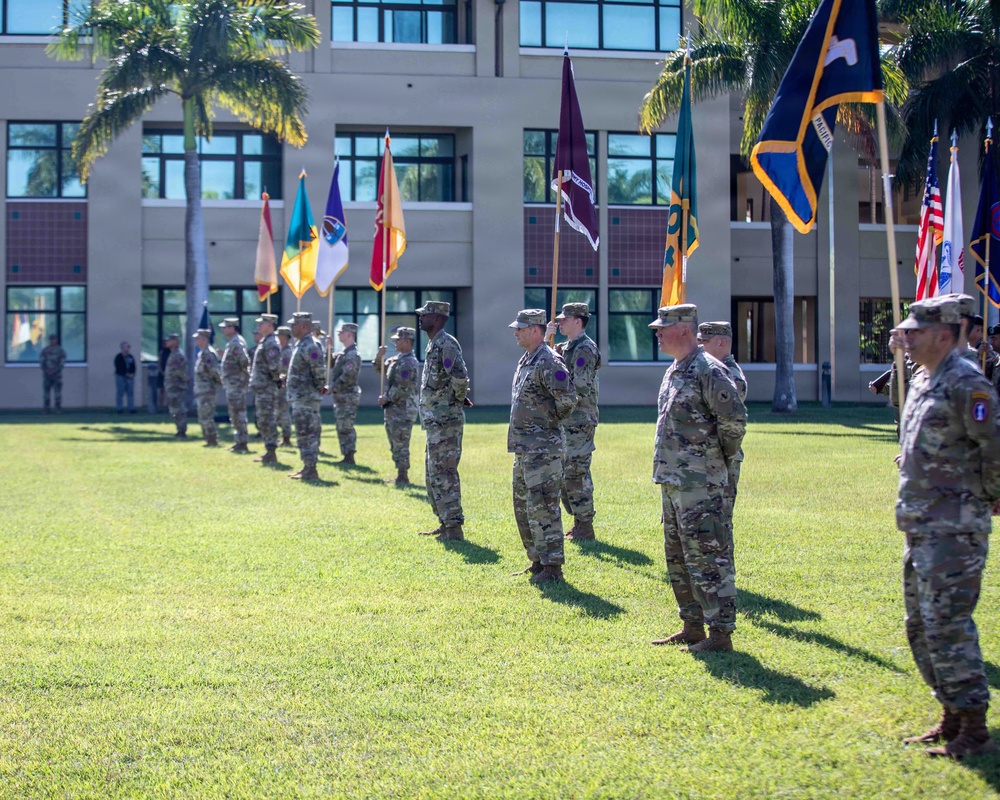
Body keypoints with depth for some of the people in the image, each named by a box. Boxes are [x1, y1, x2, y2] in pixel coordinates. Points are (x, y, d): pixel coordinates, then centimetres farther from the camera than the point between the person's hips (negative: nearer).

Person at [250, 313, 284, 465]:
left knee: (267, 421, -7)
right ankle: (269, 452, 19)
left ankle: (271, 454, -4)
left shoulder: (271, 343, -16)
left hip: (267, 389, -10)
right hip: (261, 388, 10)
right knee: (262, 421, 14)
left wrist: (276, 378, -10)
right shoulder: (264, 342, 17)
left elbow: (274, 366, -25)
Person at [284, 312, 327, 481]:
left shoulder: (309, 346, -18)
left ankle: (311, 470, -5)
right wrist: (288, 378, 14)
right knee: (304, 434, 14)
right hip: (299, 397, 11)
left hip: (306, 398, -11)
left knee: (307, 434, -8)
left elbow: (319, 370, -24)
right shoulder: (300, 345, 15)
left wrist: (319, 388, -12)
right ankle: (308, 467, 21)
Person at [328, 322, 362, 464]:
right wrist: (329, 350, 9)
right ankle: (347, 456, 16)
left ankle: (349, 457, -2)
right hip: (340, 396, 10)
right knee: (342, 428, 12)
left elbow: (347, 377, -22)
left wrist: (332, 388, -17)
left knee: (346, 428, -6)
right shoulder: (344, 353, 16)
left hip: (347, 396, -10)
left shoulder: (352, 355, -15)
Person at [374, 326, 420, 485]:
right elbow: (379, 368, 24)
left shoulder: (408, 362, -17)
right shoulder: (396, 359, 14)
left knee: (400, 445, -6)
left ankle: (402, 477, -2)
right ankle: (401, 476, 20)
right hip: (393, 410, 10)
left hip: (402, 410, -10)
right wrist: (380, 356, 5)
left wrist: (386, 399, -12)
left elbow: (401, 388, -22)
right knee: (395, 445, 14)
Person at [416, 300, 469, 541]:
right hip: (434, 420, 11)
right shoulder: (433, 344, 16)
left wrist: (459, 398, -10)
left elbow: (460, 377, -27)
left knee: (444, 474, -9)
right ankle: (445, 523, 24)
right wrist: (459, 397, 12)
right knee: (433, 474, 16)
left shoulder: (446, 343, -15)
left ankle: (454, 528, -7)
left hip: (445, 420, -11)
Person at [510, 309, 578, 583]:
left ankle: (552, 566, -3)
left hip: (543, 447, -11)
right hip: (523, 447, 11)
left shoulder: (548, 362, -16)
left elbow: (568, 398, -24)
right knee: (523, 505, 15)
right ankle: (537, 561, 24)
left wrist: (553, 421, -9)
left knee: (542, 506, -9)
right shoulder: (526, 360, 15)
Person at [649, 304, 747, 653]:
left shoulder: (709, 371, -14)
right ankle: (692, 627, 25)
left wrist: (721, 457, -7)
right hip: (671, 480, 10)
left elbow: (735, 418, -19)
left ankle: (721, 633, -2)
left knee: (708, 557, -7)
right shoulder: (673, 372, 16)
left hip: (700, 483, -10)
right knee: (678, 558, 16)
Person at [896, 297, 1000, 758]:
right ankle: (952, 719, 25)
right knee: (920, 625, 15)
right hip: (920, 527, 10)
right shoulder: (922, 381, 14)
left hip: (953, 528, -10)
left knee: (947, 625, -10)